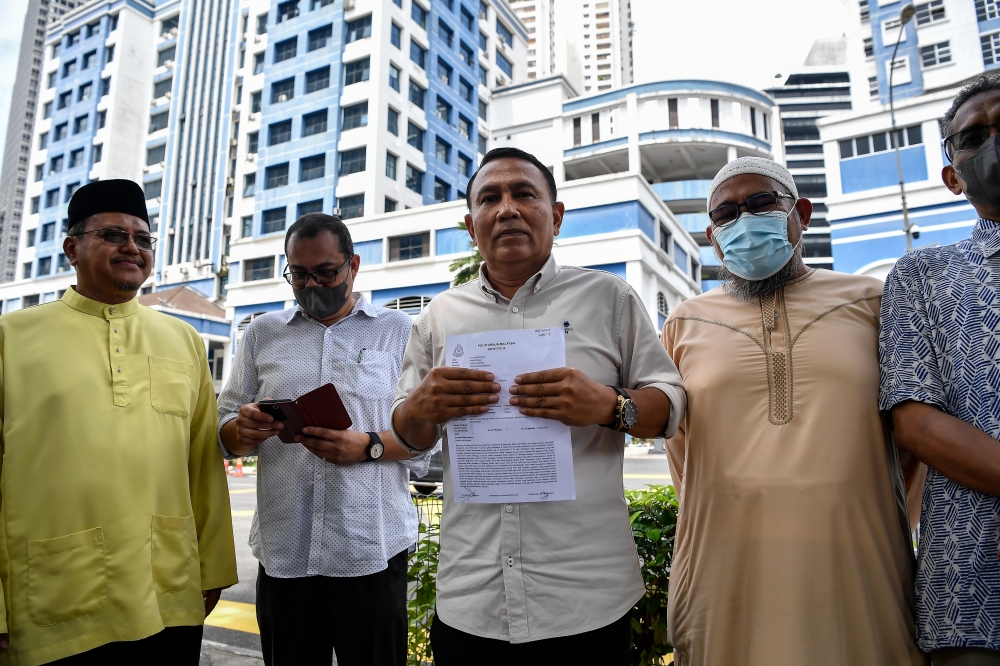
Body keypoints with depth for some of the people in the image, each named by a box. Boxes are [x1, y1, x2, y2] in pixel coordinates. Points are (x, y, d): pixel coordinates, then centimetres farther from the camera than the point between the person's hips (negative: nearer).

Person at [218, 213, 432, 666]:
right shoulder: (261, 333, 11)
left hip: (372, 550, -2)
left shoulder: (400, 331, 3)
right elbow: (226, 434, 11)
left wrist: (369, 446, -19)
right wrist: (243, 430, -11)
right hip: (282, 551, 3)